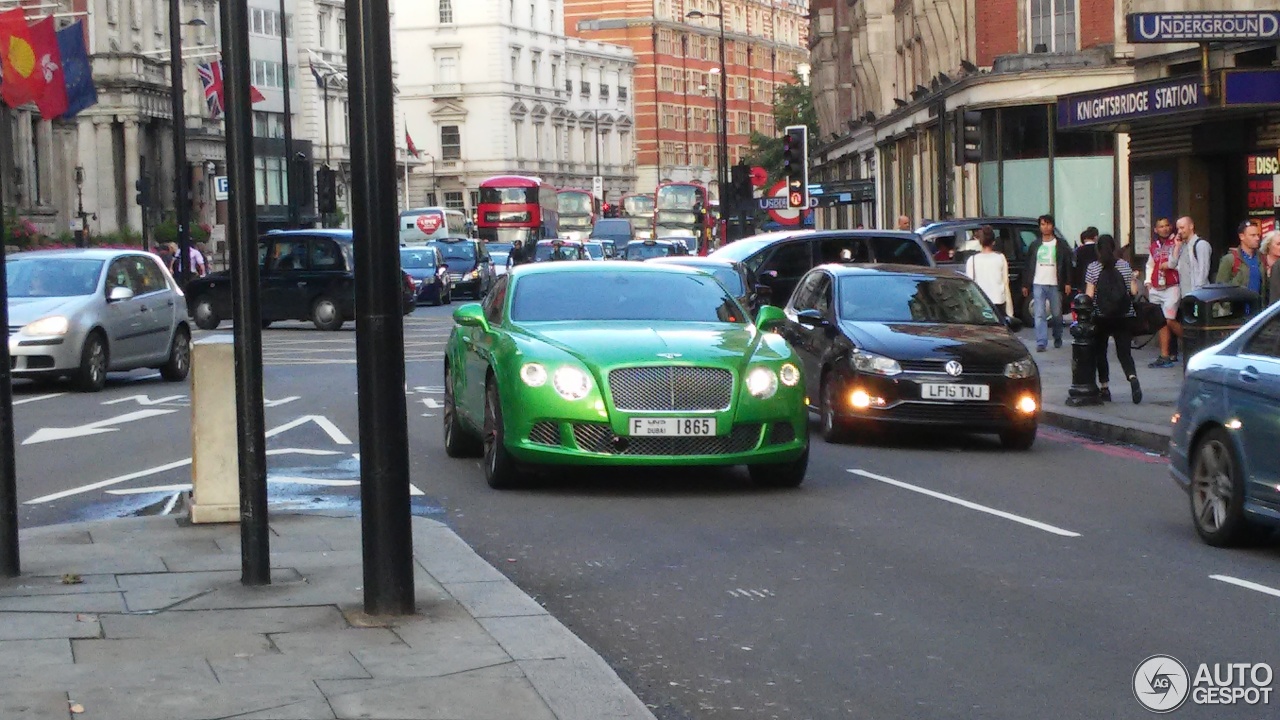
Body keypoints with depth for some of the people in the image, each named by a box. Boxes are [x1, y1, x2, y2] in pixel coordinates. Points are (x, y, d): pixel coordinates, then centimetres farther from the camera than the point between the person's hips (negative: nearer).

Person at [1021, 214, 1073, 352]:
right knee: (1039, 315, -7)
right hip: (1038, 285, 1)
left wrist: (1068, 283, -5)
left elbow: (1068, 265, 3)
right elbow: (1028, 266, 13)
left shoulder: (1061, 245, 4)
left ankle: (1057, 338, 26)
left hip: (1055, 285, -1)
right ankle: (1041, 343, -10)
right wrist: (1025, 285, 9)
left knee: (1057, 314, 6)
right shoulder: (1035, 246, 11)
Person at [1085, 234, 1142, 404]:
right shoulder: (1124, 266, 2)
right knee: (1124, 352, 1)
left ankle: (1104, 388, 11)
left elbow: (1089, 295, -10)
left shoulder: (1092, 268, -4)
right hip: (1123, 317, 2)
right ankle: (1133, 378, -25)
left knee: (1100, 352, 13)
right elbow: (1134, 291, 1)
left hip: (1101, 318, -2)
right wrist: (1134, 280, 21)